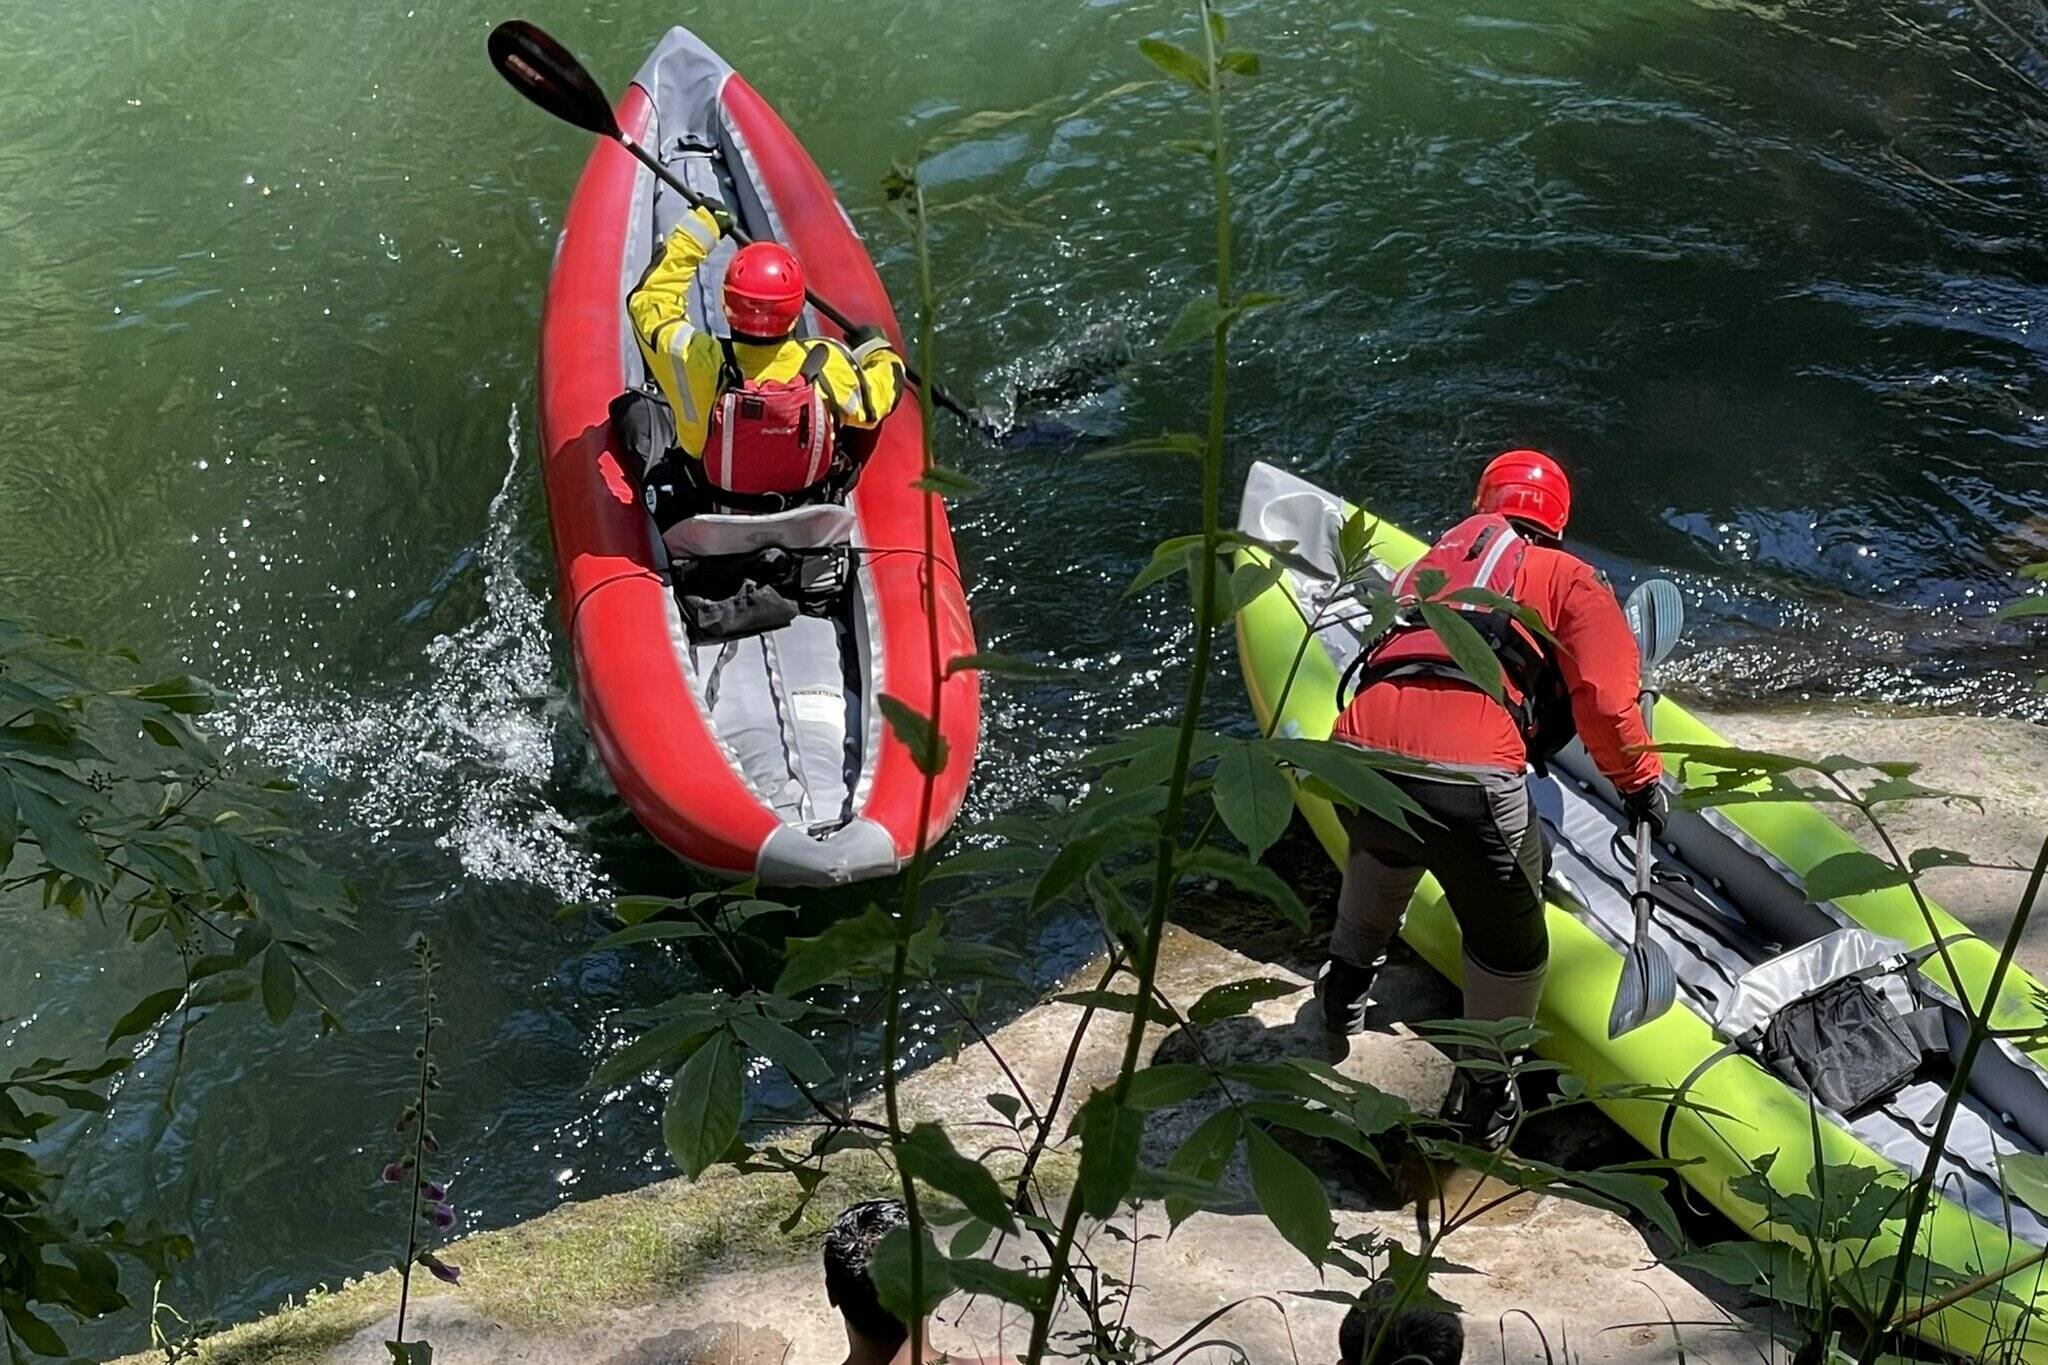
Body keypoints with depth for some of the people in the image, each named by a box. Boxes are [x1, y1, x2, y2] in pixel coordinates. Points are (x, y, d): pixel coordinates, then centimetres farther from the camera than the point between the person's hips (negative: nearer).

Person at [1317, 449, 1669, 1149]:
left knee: (1385, 847, 41)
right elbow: (1607, 704, 6)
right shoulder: (1567, 578, 17)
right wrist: (1641, 781, 23)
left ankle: (1347, 985, 57)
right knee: (1508, 942, 20)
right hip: (1467, 781, -5)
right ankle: (1485, 1099, 32)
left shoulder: (1433, 561, 30)